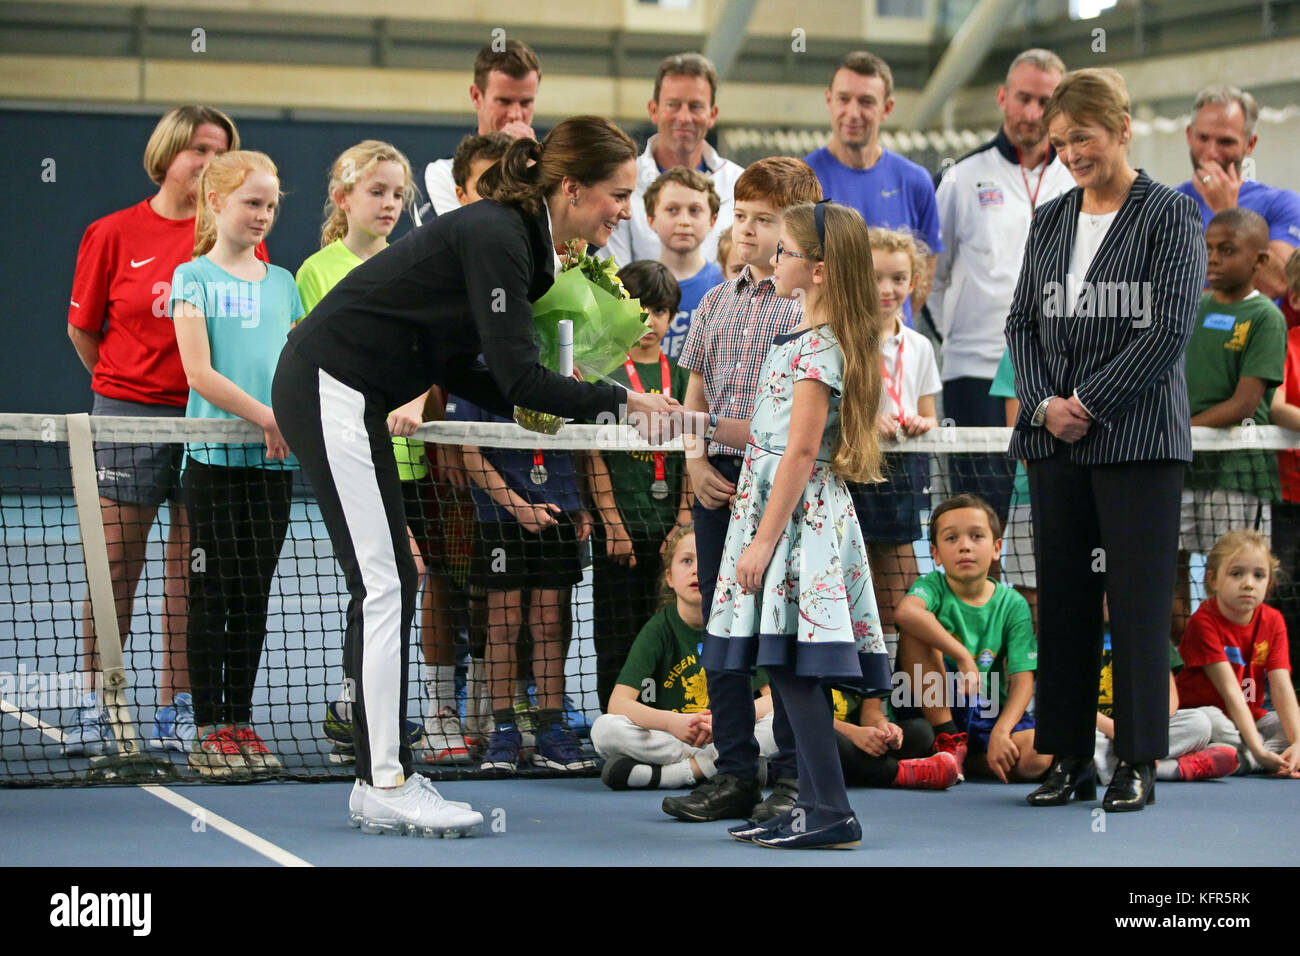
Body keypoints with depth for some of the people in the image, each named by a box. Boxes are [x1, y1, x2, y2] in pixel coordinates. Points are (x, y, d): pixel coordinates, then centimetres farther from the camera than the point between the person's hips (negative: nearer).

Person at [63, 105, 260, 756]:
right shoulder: (113, 234, 1)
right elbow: (83, 326, 11)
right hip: (128, 414, -1)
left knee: (190, 573, 5)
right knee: (115, 567, 1)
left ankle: (175, 712, 12)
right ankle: (95, 709, 9)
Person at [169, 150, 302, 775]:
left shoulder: (282, 283, 13)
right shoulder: (194, 278, -1)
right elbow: (199, 374, -10)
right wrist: (267, 416, -16)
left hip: (274, 462, 4)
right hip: (214, 458, -4)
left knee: (254, 595, 7)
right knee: (213, 594, -1)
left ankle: (240, 722, 13)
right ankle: (208, 730, 3)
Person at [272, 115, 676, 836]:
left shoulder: (515, 238, 11)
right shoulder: (494, 237, -19)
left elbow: (461, 368, 12)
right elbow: (518, 374, -23)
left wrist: (526, 407, -1)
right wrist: (620, 402, -15)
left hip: (344, 397, 10)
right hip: (330, 390, -10)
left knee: (386, 587, 10)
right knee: (385, 586, -9)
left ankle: (381, 779, 15)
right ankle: (384, 788, -4)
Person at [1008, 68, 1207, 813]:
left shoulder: (1170, 215, -3)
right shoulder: (1049, 222, 13)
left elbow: (1170, 329, -10)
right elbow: (1023, 320, 11)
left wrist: (1091, 403, -12)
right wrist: (1044, 403, -5)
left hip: (1137, 438, -5)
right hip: (1054, 440, 5)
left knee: (1138, 599, -2)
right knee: (1062, 598, 7)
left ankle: (1139, 760, 6)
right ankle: (1069, 756, 15)